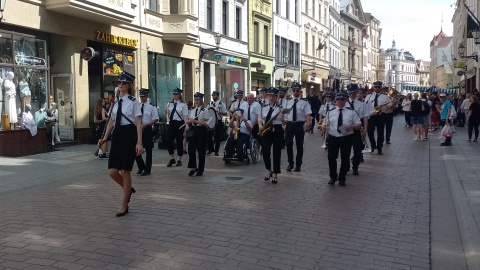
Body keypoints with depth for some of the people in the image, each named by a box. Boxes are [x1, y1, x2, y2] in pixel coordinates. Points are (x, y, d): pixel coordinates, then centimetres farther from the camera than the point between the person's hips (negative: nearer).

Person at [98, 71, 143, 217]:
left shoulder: (133, 101, -4)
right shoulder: (115, 102, 13)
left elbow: (138, 123, -9)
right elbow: (111, 122, 17)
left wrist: (139, 142, -17)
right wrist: (105, 138, 6)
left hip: (129, 135, -6)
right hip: (117, 135, 6)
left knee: (125, 171, 0)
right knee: (112, 171, -1)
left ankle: (124, 205, 13)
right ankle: (128, 189, 30)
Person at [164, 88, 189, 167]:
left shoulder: (183, 105, -3)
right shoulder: (169, 104, 11)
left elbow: (185, 116, -10)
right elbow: (167, 115, 17)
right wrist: (165, 112, -5)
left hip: (179, 124, -4)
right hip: (171, 124, 4)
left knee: (179, 142, 4)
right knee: (169, 141, -2)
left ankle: (179, 160, 19)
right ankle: (172, 159, 16)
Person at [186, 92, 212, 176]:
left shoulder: (205, 110, -6)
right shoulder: (192, 110, 12)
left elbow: (206, 123, -12)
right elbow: (189, 120, 17)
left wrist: (195, 121, -19)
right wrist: (187, 125, -4)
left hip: (201, 130, -4)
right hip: (192, 130, 4)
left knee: (201, 151, 5)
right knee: (191, 150, -2)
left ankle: (200, 170, 18)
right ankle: (193, 167, 16)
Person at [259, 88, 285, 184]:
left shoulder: (280, 108, -1)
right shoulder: (264, 108, 11)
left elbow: (284, 121, -2)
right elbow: (260, 119, 17)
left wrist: (283, 117, -23)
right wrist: (260, 125, -2)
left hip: (277, 131, -3)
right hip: (266, 131, 3)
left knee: (276, 153, 1)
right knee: (265, 152, -2)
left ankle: (275, 174, 13)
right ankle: (269, 170, 23)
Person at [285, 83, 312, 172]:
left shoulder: (304, 103, -2)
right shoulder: (288, 102, 9)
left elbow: (308, 115, -11)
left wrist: (307, 125, -24)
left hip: (300, 125, -2)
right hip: (289, 124, 2)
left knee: (299, 145, 9)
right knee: (288, 144, 3)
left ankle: (298, 165, 22)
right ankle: (290, 163, 20)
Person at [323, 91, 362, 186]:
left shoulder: (351, 111, 1)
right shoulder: (330, 112, 5)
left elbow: (359, 125, 0)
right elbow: (326, 124, 10)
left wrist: (351, 126, -20)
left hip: (346, 138, -1)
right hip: (333, 138, 1)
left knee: (345, 158, 9)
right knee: (331, 158, 3)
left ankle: (342, 178, 27)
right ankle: (333, 177, 24)